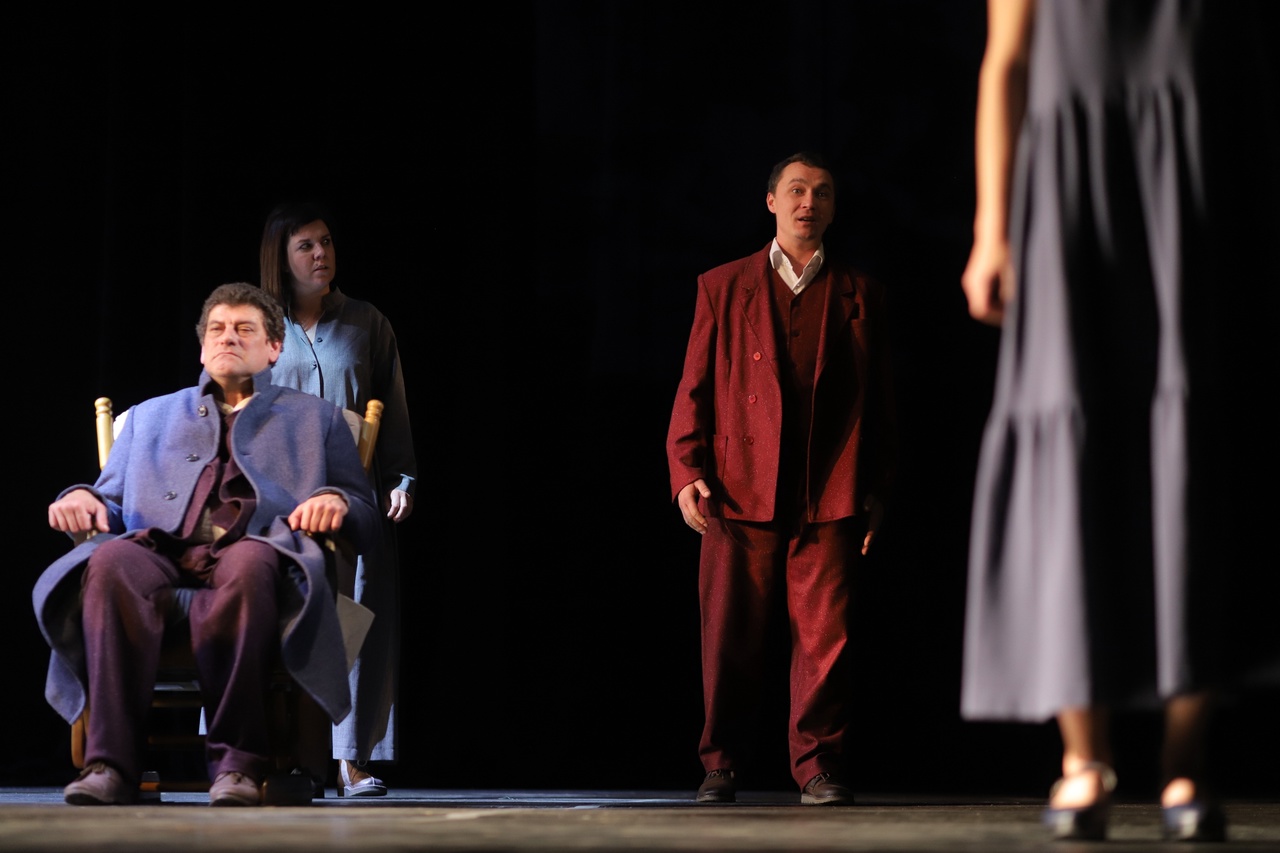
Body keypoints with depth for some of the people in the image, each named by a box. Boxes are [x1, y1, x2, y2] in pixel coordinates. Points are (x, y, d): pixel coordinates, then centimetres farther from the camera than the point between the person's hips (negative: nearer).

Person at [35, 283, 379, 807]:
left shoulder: (316, 418, 29)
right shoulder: (150, 417, 35)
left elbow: (365, 520, 20)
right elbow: (110, 505, 25)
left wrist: (336, 501, -4)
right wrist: (81, 499, 1)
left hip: (257, 560, -1)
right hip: (161, 557, 2)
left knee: (249, 562, -41)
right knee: (112, 559, -36)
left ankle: (237, 760, -40)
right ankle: (112, 763, -42)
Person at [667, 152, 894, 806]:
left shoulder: (858, 297, 14)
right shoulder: (722, 287, 13)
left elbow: (877, 402, 13)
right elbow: (694, 388, 9)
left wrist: (876, 493, 7)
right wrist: (687, 473, -2)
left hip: (829, 498, 0)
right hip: (739, 489, 0)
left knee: (824, 635, -4)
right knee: (730, 637, 0)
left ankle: (818, 767, 5)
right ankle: (720, 766, 11)